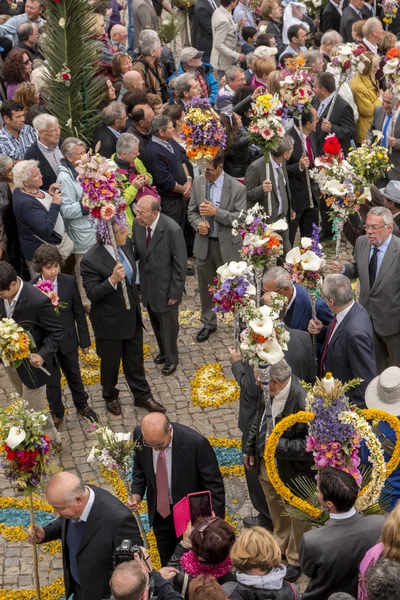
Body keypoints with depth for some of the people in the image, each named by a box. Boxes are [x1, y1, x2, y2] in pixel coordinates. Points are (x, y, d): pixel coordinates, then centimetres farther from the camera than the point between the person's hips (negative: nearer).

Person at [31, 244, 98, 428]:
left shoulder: (69, 282, -12)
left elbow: (79, 313, -4)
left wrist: (85, 340, 1)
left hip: (68, 339, 2)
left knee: (73, 374, 21)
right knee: (52, 380, 14)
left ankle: (82, 405, 43)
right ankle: (56, 413, 34)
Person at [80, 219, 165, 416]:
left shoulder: (125, 244, -8)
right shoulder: (91, 260, -28)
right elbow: (92, 294, -25)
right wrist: (112, 280, -41)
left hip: (132, 315, 6)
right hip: (109, 321, -6)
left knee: (135, 359, 20)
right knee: (110, 362, 17)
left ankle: (142, 396, 37)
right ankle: (110, 397, 40)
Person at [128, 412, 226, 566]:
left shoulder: (196, 442, -31)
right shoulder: (140, 435, -18)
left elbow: (215, 485, -20)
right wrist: (137, 493, -14)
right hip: (160, 512, 4)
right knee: (166, 563, 21)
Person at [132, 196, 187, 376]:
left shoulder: (172, 230, -27)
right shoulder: (138, 223, -11)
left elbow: (180, 264, -19)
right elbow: (134, 251, 3)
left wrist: (175, 292, -15)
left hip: (165, 287, -5)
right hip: (147, 285, 5)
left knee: (168, 324, 14)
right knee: (156, 322, 24)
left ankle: (171, 358, 37)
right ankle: (163, 350, 48)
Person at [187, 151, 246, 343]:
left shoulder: (237, 188, -14)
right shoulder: (198, 182, 0)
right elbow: (192, 211, 9)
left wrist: (216, 212, -25)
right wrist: (198, 224, -14)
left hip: (228, 245, -4)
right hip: (204, 243, 4)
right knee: (206, 287, 16)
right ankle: (209, 323, 34)